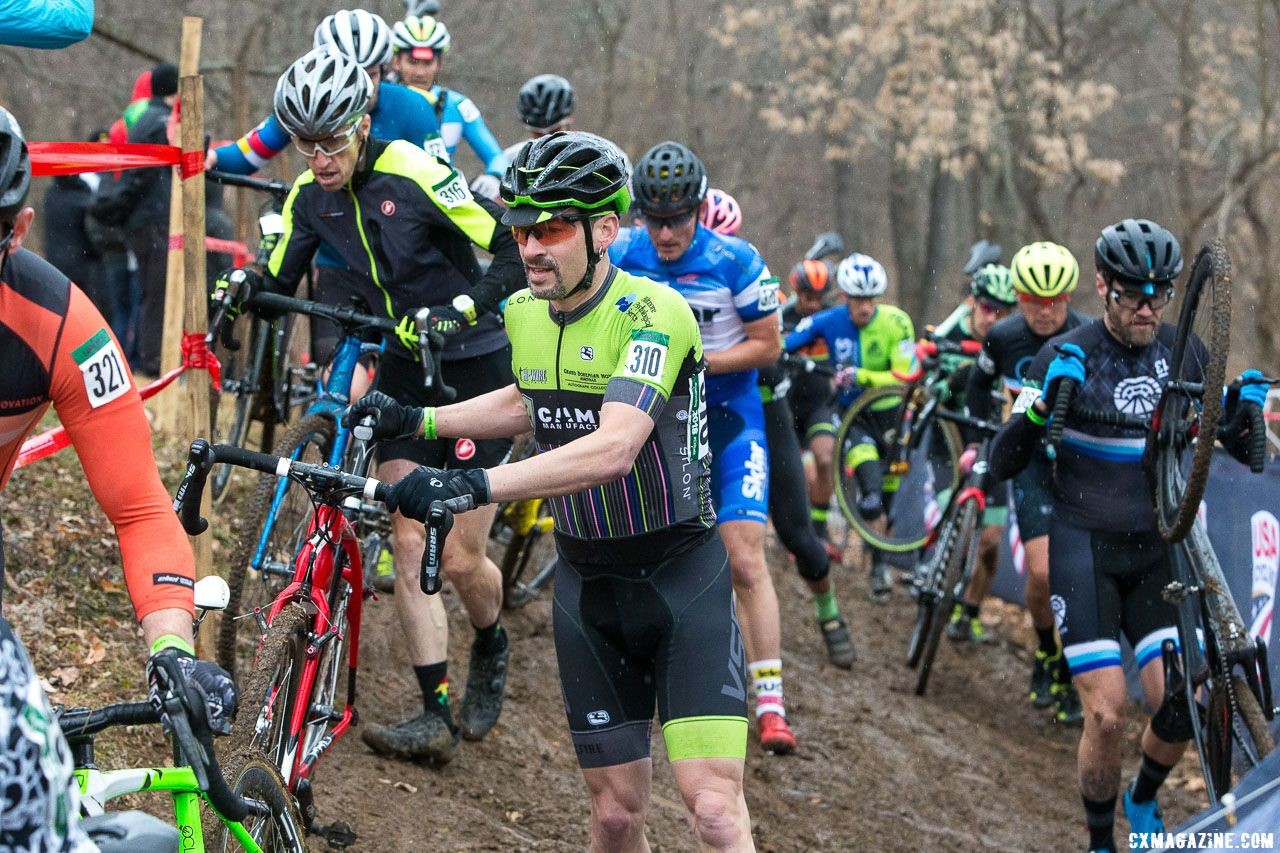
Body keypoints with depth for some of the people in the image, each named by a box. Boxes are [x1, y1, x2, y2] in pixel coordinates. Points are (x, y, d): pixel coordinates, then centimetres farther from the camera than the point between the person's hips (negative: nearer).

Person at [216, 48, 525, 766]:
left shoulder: (415, 174, -22)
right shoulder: (311, 197, -3)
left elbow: (517, 249, -23)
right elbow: (280, 281, 3)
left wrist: (457, 311, -36)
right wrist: (243, 284, -19)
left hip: (476, 367, -5)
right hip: (405, 369, 5)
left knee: (462, 559, -3)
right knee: (410, 545, -4)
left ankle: (492, 647, 30)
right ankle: (436, 714, -1)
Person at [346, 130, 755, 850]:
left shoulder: (652, 313, -21)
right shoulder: (524, 313, 1)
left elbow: (612, 449, -36)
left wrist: (473, 486, -43)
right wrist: (416, 421, 11)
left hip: (680, 574, -6)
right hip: (586, 580, 6)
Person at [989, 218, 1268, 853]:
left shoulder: (1181, 351, 1)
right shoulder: (1065, 357, -9)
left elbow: (1241, 451, 8)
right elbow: (1003, 463, -12)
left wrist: (1243, 414, -15)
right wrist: (1046, 402, -28)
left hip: (1154, 549, 3)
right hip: (1084, 546, -3)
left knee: (1178, 707, -11)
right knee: (1107, 712, -13)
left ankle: (1144, 801, 21)